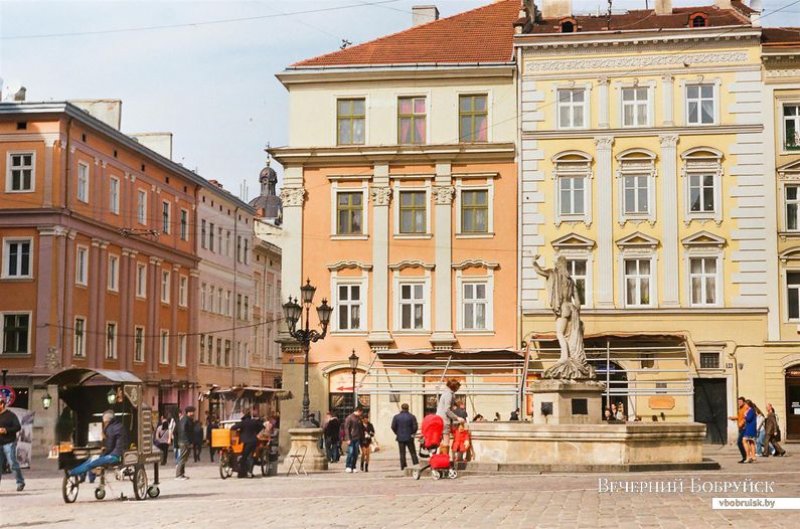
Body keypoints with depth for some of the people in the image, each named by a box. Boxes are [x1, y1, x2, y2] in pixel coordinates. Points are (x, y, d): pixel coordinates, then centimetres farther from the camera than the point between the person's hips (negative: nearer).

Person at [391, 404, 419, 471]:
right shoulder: (412, 416, -3)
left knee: (402, 453, 7)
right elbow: (415, 427, -9)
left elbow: (393, 427, -4)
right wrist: (413, 433, 7)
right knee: (413, 452, 6)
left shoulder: (396, 417, -1)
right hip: (409, 438, -1)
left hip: (400, 438, 1)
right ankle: (416, 464, -3)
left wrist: (397, 433, 10)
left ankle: (403, 466, 5)